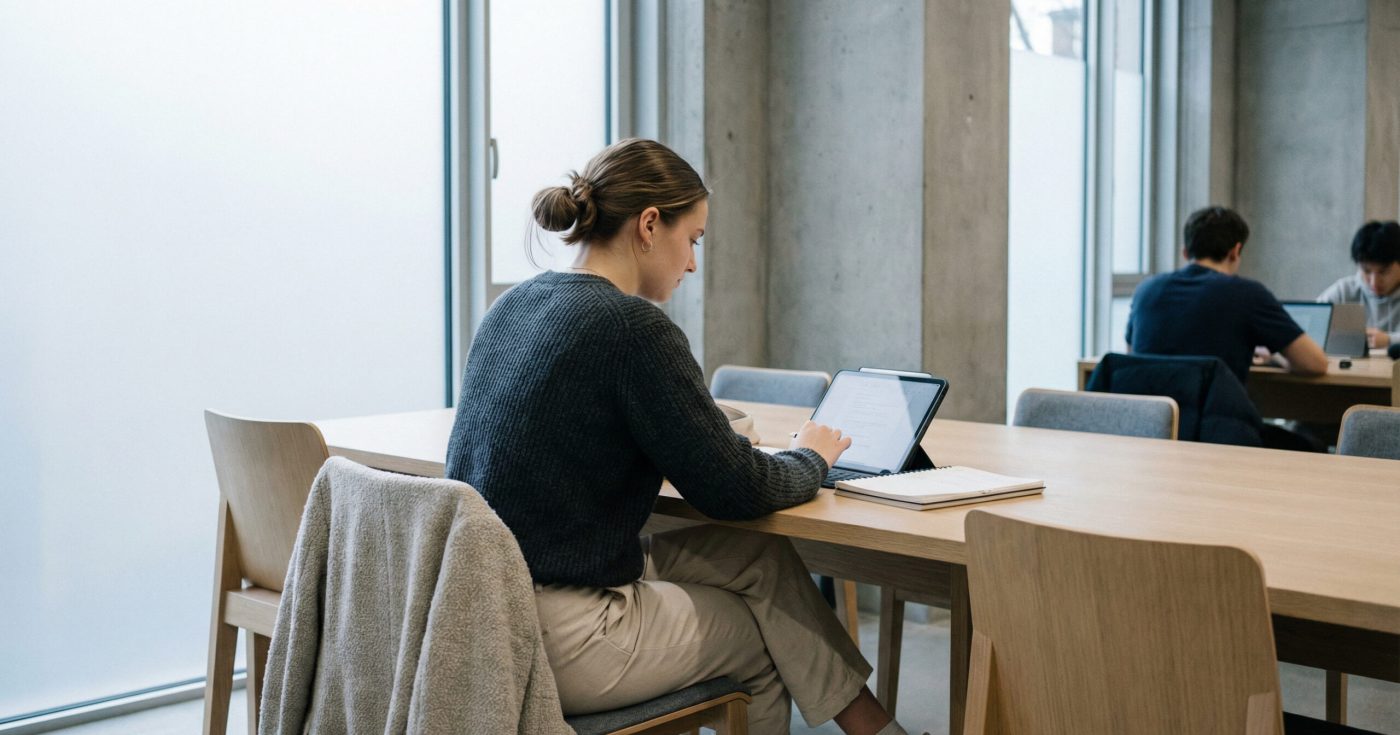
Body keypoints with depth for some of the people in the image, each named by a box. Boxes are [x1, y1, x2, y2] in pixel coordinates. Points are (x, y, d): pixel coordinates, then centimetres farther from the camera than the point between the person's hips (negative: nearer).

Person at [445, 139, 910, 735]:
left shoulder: (513, 307, 8)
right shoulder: (632, 326, -19)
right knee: (765, 640, 15)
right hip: (561, 641, -8)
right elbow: (732, 488, -13)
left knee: (760, 556, 14)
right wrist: (810, 459, 7)